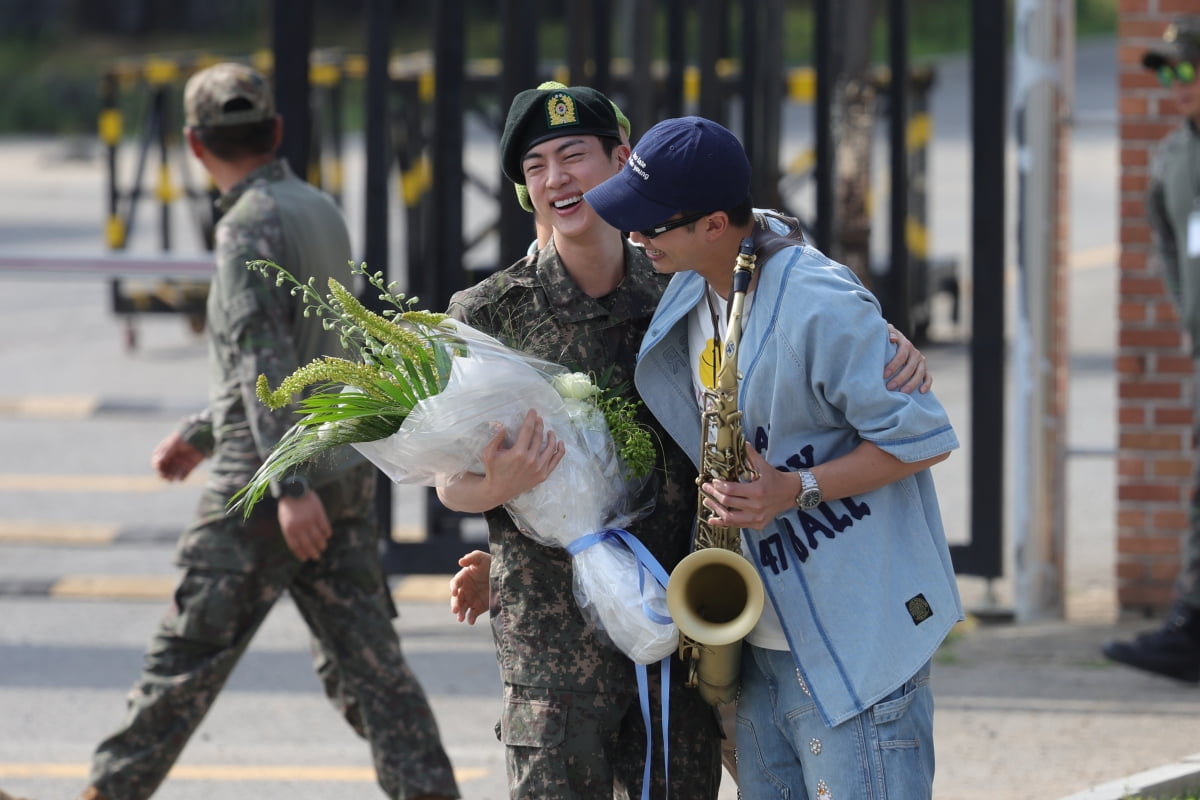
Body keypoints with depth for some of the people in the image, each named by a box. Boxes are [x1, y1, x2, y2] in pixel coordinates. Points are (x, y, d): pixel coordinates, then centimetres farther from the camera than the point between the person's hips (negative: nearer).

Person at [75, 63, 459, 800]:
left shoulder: (251, 226, -12)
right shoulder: (321, 212, 14)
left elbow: (265, 359, -22)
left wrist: (290, 485, -28)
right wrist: (201, 435, 31)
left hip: (265, 488, -8)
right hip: (347, 475, 8)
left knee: (186, 657, 2)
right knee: (370, 657, 3)